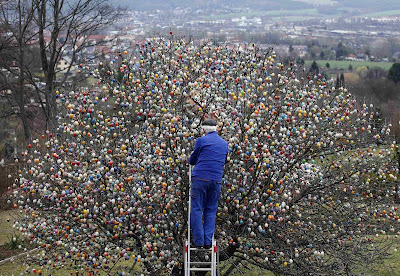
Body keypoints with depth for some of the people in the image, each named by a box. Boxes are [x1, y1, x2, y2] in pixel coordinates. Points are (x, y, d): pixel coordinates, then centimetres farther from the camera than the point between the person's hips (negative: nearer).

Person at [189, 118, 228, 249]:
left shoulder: (202, 140, -2)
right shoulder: (224, 143, 14)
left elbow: (192, 161, 8)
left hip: (200, 178, -4)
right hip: (216, 179, 4)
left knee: (197, 210, 2)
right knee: (211, 210, 11)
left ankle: (199, 241, -1)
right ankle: (208, 241, 6)